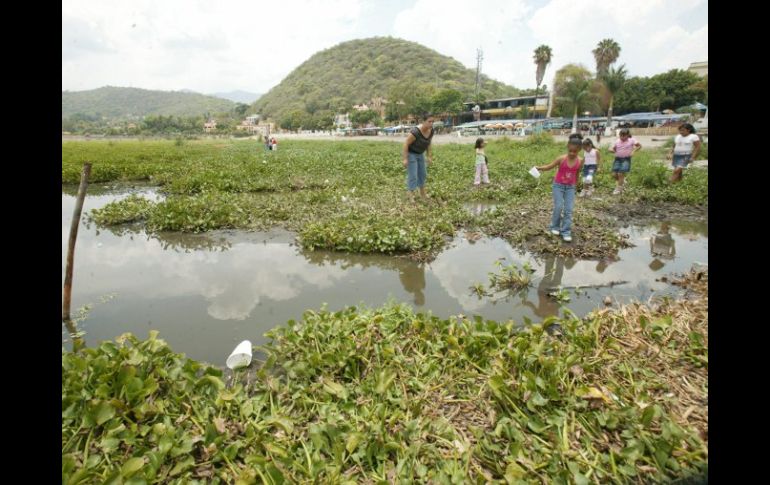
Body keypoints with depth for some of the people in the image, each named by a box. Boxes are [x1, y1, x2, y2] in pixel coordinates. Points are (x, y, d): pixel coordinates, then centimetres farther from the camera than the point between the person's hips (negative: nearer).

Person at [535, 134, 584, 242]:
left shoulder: (580, 161, -7)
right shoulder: (562, 159, -16)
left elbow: (576, 174, 8)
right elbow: (549, 166, -11)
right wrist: (539, 168, -29)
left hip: (570, 187, 2)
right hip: (558, 185, -2)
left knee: (569, 209, -3)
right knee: (558, 207, -6)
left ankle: (566, 231, 3)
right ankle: (555, 227, 16)